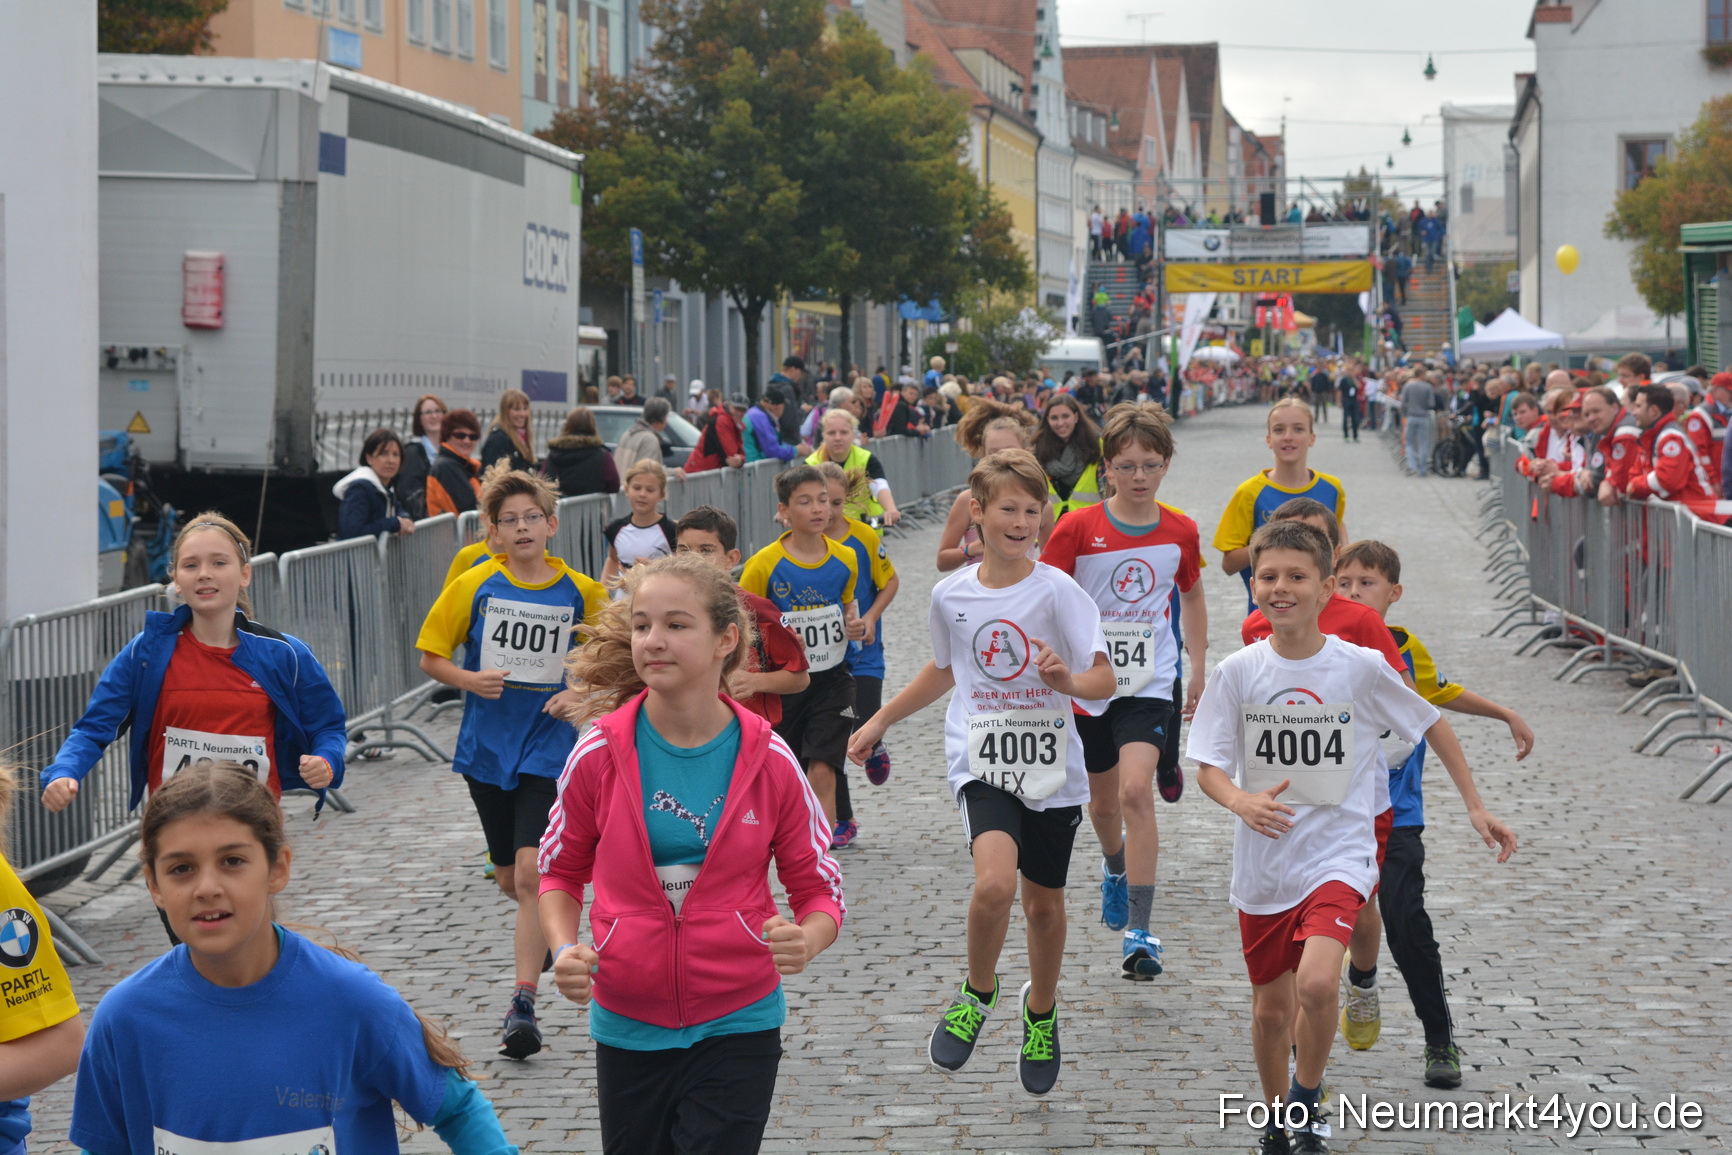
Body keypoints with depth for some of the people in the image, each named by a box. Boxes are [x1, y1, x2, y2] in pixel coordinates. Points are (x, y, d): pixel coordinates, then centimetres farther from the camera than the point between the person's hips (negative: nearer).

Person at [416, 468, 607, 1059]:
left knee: (531, 873, -17)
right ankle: (549, 929, 48)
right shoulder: (475, 586, -2)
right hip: (486, 745, 2)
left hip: (547, 747, -2)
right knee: (509, 879, 14)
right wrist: (469, 680, -15)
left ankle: (522, 1004, -15)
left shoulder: (581, 592, -2)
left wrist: (582, 693, -8)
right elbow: (431, 657, 4)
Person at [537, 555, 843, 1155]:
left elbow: (819, 889, 2)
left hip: (736, 1029, -1)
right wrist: (565, 949, -10)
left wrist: (805, 941, -20)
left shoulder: (770, 762, -7)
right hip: (628, 1029, 1)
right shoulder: (599, 755, -7)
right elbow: (560, 873, 8)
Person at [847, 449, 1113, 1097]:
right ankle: (978, 992, 2)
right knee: (995, 881, -25)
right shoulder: (951, 595, 1)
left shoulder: (1057, 591, -8)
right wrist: (880, 721, 24)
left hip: (1051, 769, 0)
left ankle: (1041, 1012, 39)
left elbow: (1105, 682, -11)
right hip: (981, 762, 0)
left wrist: (1066, 678, -32)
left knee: (1044, 903, 11)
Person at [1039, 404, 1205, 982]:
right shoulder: (1077, 529, -10)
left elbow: (1192, 595, 15)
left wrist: (1198, 669, 17)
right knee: (1102, 800, 16)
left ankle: (1139, 931, -18)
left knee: (1136, 789, -20)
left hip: (1150, 683, -1)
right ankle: (1115, 869, 53)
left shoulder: (1180, 532, -2)